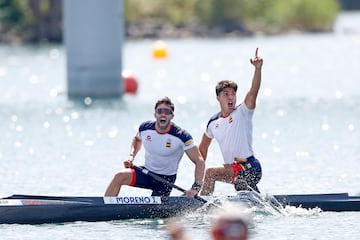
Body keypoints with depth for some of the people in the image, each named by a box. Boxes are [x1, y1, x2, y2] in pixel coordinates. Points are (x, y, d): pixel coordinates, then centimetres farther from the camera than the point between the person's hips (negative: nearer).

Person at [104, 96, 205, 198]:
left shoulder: (181, 136, -19)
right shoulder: (145, 128, -6)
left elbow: (199, 161, -17)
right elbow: (137, 139, 20)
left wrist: (196, 187, -29)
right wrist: (131, 156, 1)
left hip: (166, 179, -3)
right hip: (146, 172, 3)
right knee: (119, 177, -20)